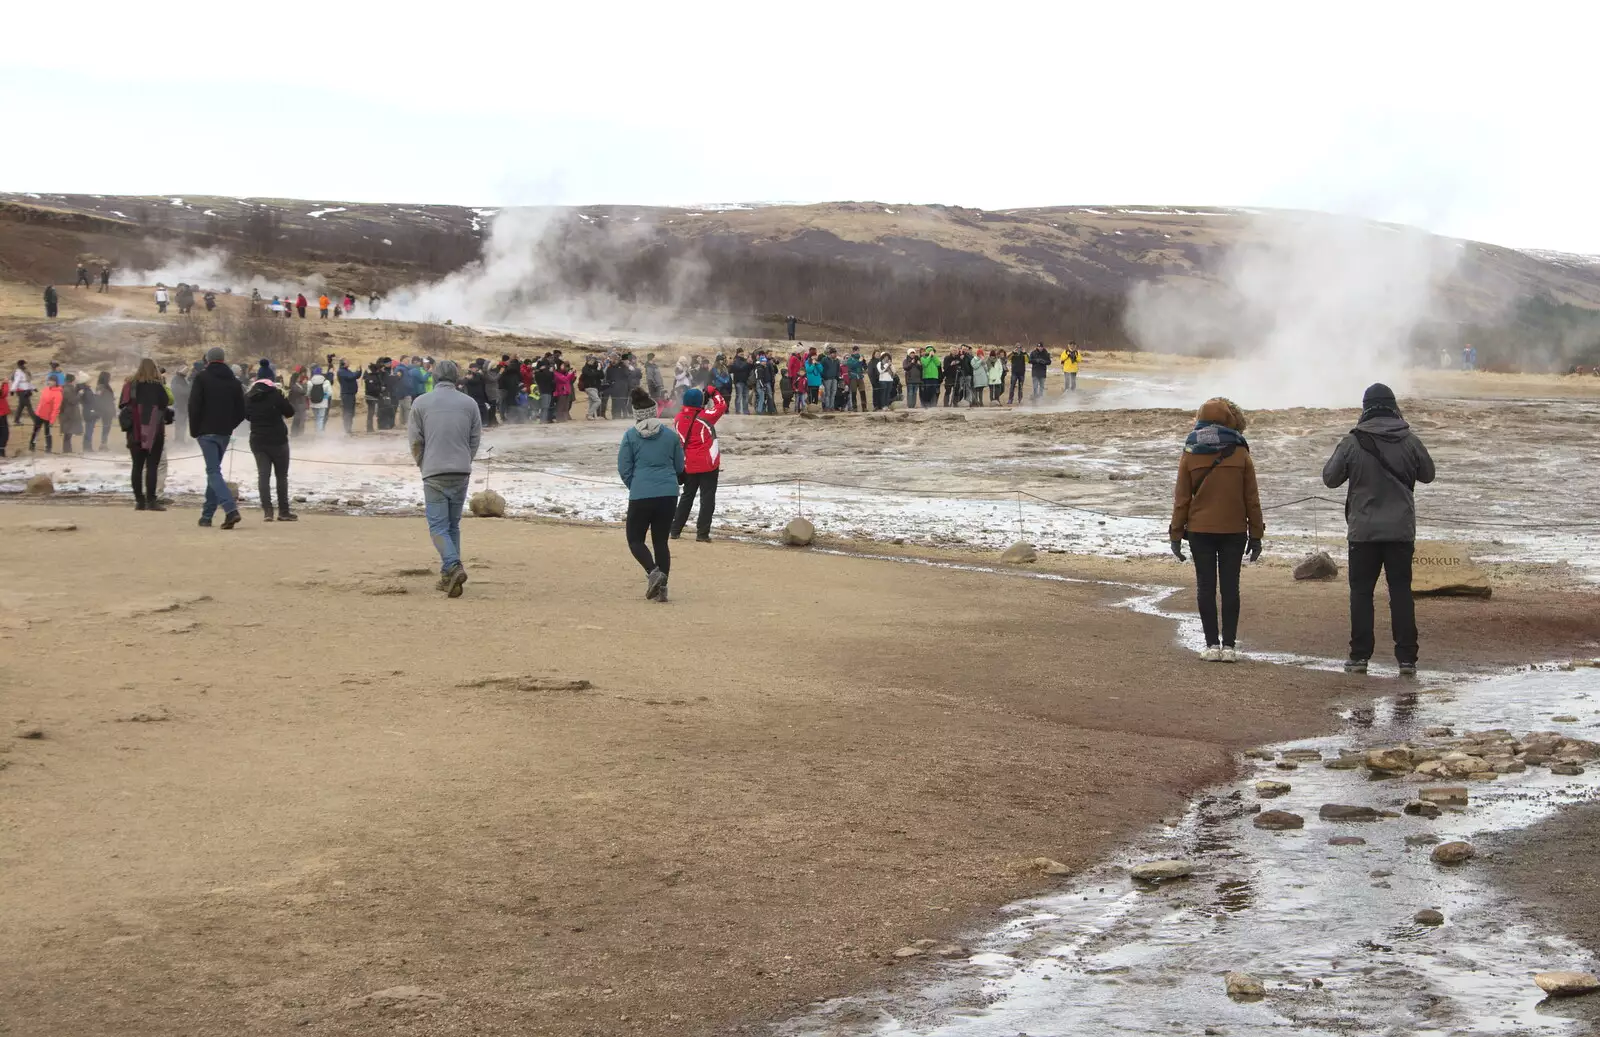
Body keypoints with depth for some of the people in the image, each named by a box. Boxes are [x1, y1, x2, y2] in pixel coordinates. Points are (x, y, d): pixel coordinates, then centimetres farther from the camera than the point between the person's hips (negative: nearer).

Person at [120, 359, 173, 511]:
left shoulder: (130, 385, 6)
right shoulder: (156, 387, -9)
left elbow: (123, 406, 10)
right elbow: (164, 408, -10)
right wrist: (171, 413, 9)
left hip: (134, 432, 4)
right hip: (154, 433, -4)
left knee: (137, 466, 9)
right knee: (152, 466, -3)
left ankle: (139, 499, 9)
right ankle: (151, 500, -8)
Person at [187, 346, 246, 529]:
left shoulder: (202, 377, -5)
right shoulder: (234, 381, 9)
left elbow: (194, 405, -11)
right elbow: (241, 411, 8)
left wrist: (194, 429, -1)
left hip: (207, 432, -5)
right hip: (225, 433, 5)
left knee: (213, 471, -9)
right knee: (214, 470, 16)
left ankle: (231, 509, -28)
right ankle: (207, 514, 18)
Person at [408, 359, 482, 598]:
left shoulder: (421, 403, -2)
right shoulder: (470, 403, 3)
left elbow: (415, 441, 1)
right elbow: (475, 439, 6)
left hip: (434, 473, -3)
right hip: (462, 473, 3)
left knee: (438, 526, -2)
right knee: (453, 524, 14)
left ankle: (453, 567, -23)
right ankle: (449, 576, 14)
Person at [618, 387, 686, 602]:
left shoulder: (630, 435, -4)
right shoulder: (670, 434, 2)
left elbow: (624, 469, 0)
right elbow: (679, 466, 11)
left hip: (641, 495, -3)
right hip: (669, 494, 3)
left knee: (635, 539, 9)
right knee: (661, 541, 12)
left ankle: (653, 571, -17)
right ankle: (661, 587, 4)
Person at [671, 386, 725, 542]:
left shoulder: (680, 417, -1)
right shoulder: (705, 416, -15)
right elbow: (722, 406, -4)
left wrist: (703, 397, 11)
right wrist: (713, 393, 9)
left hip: (688, 464, 5)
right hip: (708, 464, -5)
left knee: (687, 496, 18)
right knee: (707, 497, 0)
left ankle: (675, 530, 18)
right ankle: (702, 533, -4)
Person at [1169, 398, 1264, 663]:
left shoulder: (1190, 455, -1)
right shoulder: (1240, 454, -2)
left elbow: (1181, 498, 1)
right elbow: (1251, 498, 1)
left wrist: (1176, 533, 6)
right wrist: (1256, 534, 7)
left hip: (1200, 531, 0)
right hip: (1234, 531, 0)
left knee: (1206, 586, 5)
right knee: (1230, 586, 5)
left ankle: (1212, 644, 1)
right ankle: (1229, 645, 3)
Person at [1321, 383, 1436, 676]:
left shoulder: (1352, 443, -9)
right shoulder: (1410, 441, -3)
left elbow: (1330, 478, 0)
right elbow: (1427, 474, 11)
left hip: (1364, 531, -2)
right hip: (1401, 530, 2)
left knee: (1361, 591, 7)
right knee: (1401, 591, 7)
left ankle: (1359, 656, 5)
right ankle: (1407, 659, 4)